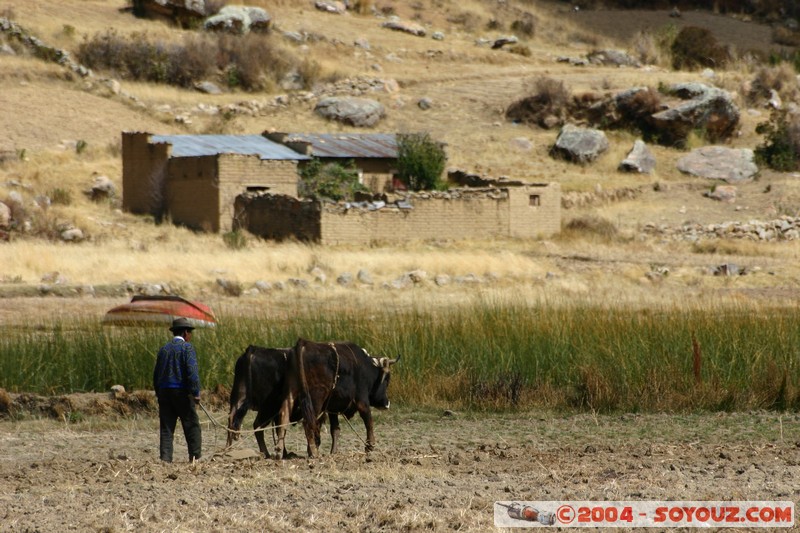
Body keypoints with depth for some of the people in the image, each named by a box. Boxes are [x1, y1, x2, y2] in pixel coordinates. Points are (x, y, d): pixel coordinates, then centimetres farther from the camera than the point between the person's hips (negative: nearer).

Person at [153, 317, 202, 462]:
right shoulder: (187, 347, -6)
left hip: (164, 391, 6)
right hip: (182, 392, -5)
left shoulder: (164, 349, 13)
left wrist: (158, 393, 19)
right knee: (192, 427, 2)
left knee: (166, 428, 6)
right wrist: (196, 393, -14)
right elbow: (192, 371, -15)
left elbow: (156, 374, 14)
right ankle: (195, 458, 0)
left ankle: (165, 459, -1)